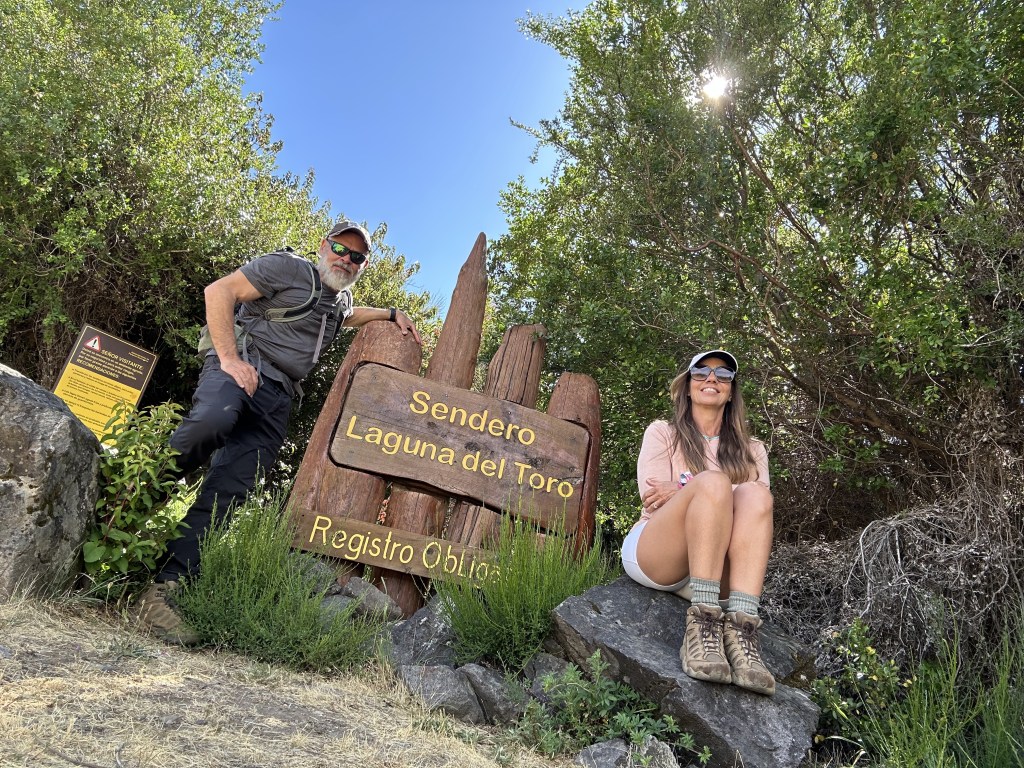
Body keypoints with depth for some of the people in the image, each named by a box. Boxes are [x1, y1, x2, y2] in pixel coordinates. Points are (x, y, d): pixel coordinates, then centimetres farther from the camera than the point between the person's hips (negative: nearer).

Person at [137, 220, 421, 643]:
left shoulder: (341, 300, 26)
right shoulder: (289, 268, 3)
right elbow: (218, 290, -5)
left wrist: (391, 314, 39)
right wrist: (229, 356, -14)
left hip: (277, 398, 6)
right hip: (241, 366, -6)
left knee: (225, 493, -8)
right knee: (211, 422, -39)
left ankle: (166, 584, -10)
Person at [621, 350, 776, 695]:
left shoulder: (751, 451, 19)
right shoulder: (663, 433, 14)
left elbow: (758, 506, -1)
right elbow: (652, 496, -1)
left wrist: (681, 492, -10)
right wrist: (700, 491, -7)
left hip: (720, 571, 2)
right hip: (652, 556, -2)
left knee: (754, 495, -26)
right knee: (712, 481, -29)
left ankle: (741, 627, -39)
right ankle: (702, 622, -37)